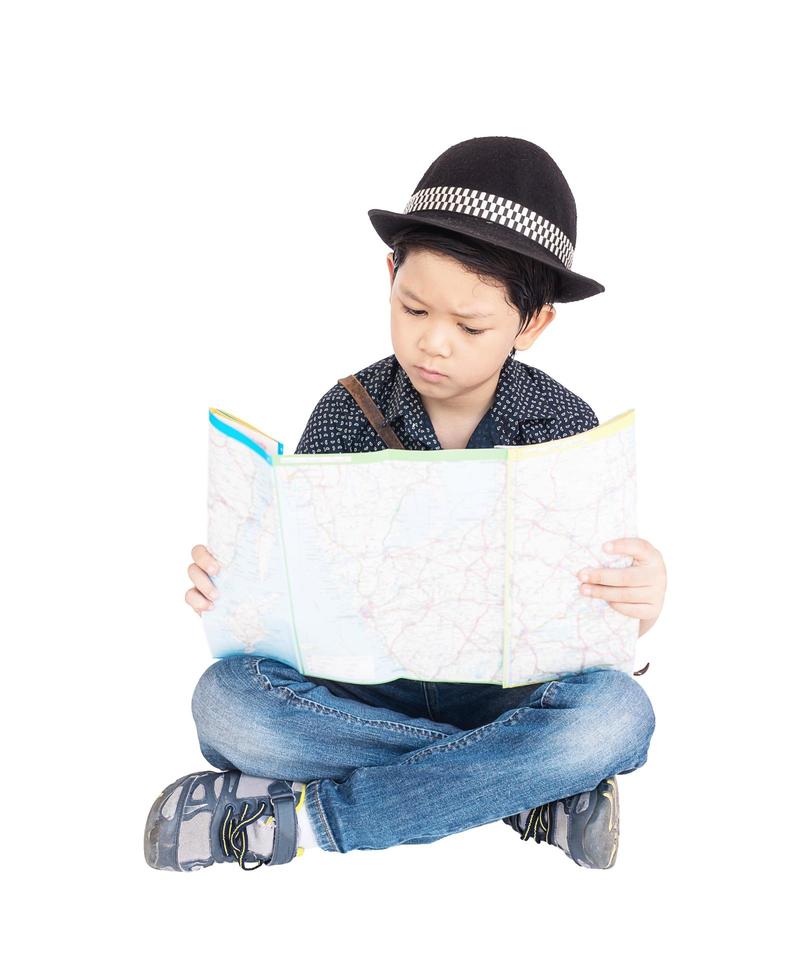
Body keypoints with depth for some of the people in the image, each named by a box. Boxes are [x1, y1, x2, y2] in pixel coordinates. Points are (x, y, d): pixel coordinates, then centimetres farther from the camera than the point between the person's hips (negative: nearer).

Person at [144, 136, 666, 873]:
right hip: (366, 683, 1)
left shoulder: (567, 427, -6)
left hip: (508, 690, 0)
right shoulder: (348, 411, -5)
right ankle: (520, 790, -21)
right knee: (224, 701, -28)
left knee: (616, 715, -33)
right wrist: (226, 582, -24)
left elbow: (596, 610, -4)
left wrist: (639, 605, -28)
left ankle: (303, 817, -24)